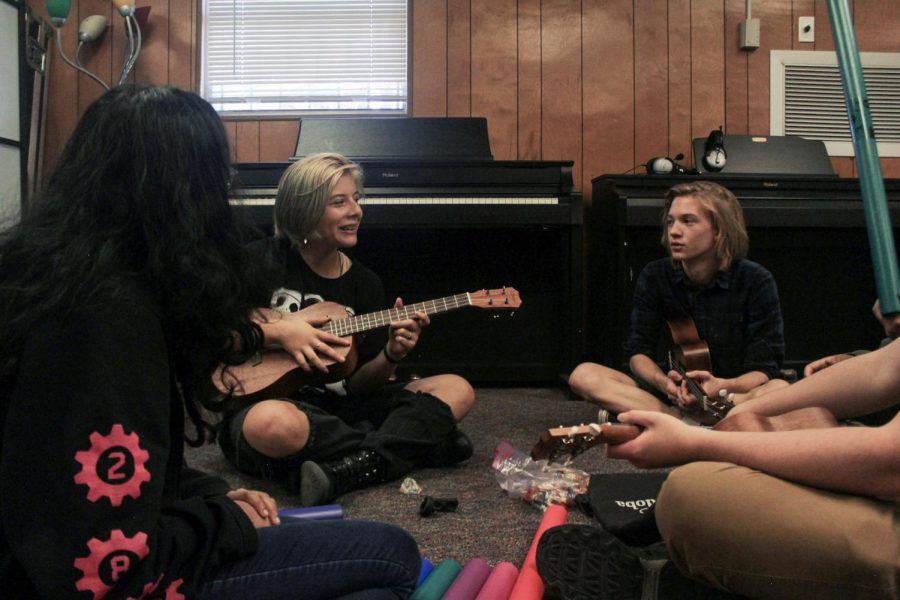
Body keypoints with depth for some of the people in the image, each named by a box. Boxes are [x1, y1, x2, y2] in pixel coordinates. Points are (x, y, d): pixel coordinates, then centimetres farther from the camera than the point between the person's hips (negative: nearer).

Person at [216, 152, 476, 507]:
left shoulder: (365, 284, 8)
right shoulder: (265, 260, -2)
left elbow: (358, 385, 6)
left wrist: (391, 355, -15)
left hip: (338, 407, 5)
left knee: (458, 390, -8)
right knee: (272, 424, -42)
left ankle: (342, 472, -29)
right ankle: (416, 442, -18)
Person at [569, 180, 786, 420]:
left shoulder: (757, 282, -11)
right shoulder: (654, 277, -3)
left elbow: (763, 369, -11)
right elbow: (638, 353, -3)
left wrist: (722, 386, -33)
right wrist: (663, 381, -26)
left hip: (735, 392, -2)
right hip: (677, 392, 2)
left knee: (780, 390, -36)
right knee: (583, 375, -21)